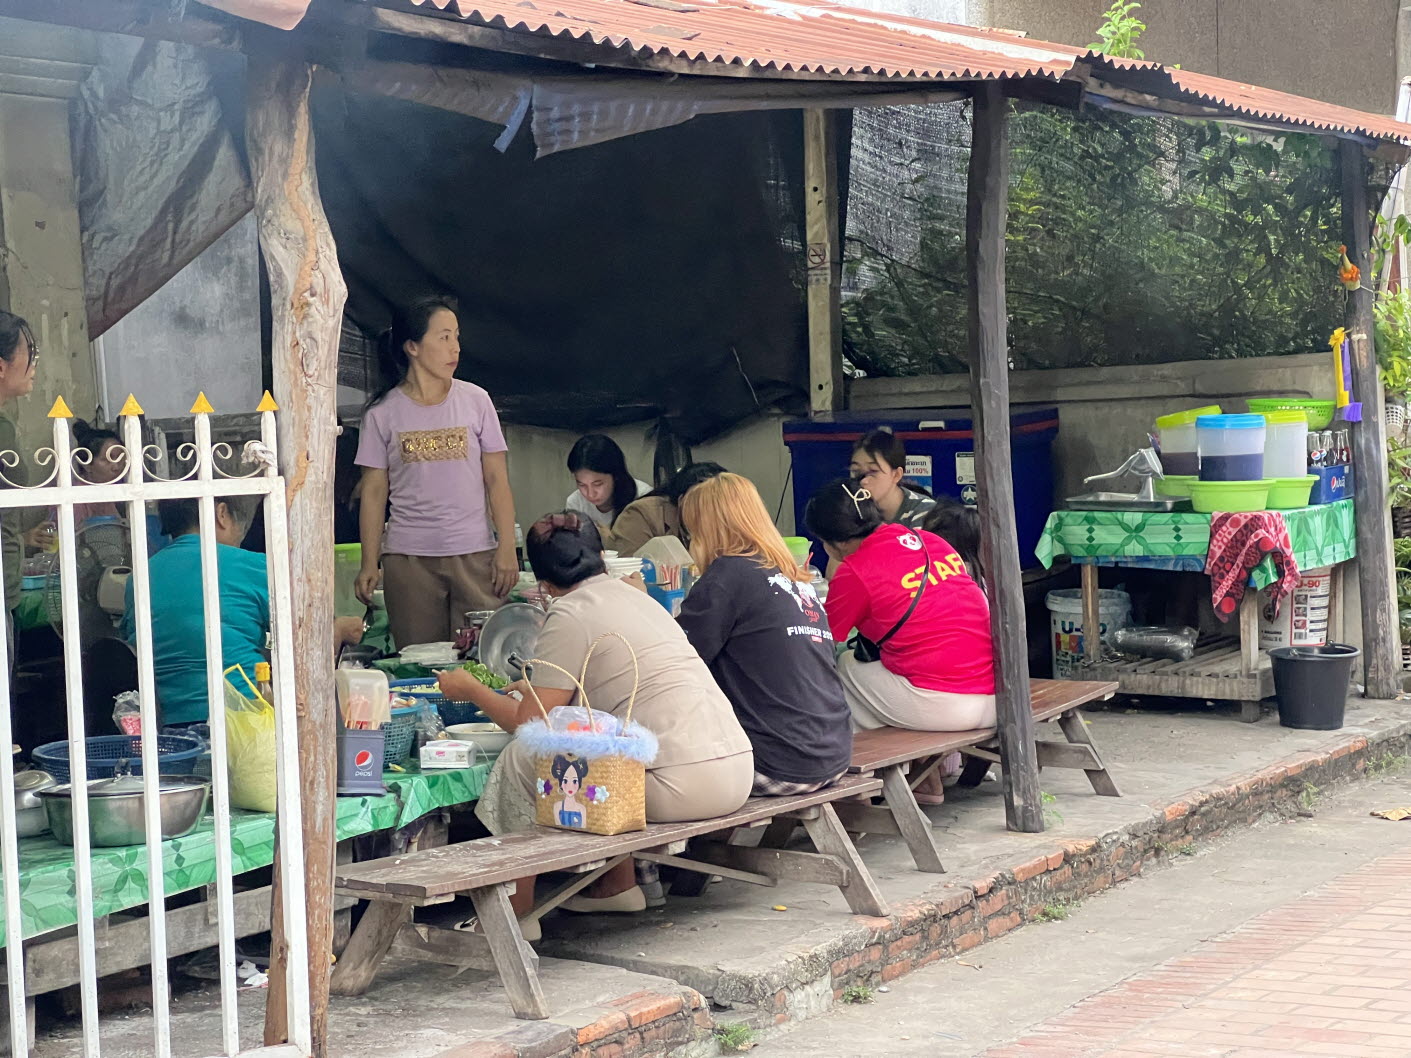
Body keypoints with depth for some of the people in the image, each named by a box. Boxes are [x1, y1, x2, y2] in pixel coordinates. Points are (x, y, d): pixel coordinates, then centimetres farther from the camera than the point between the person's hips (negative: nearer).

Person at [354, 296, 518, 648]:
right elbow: (374, 491, 5)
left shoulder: (475, 401, 5)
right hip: (408, 559, 0)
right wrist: (369, 564, 1)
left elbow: (497, 479, 5)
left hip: (474, 554, 0)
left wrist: (507, 548, -3)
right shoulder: (383, 413, 3)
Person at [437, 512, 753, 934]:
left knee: (521, 759, 4)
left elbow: (530, 724, -4)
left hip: (683, 785, -8)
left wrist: (470, 689, 13)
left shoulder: (570, 616, -5)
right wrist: (539, 691, 46)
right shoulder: (634, 596, 19)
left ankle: (516, 912, 10)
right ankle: (619, 884, 31)